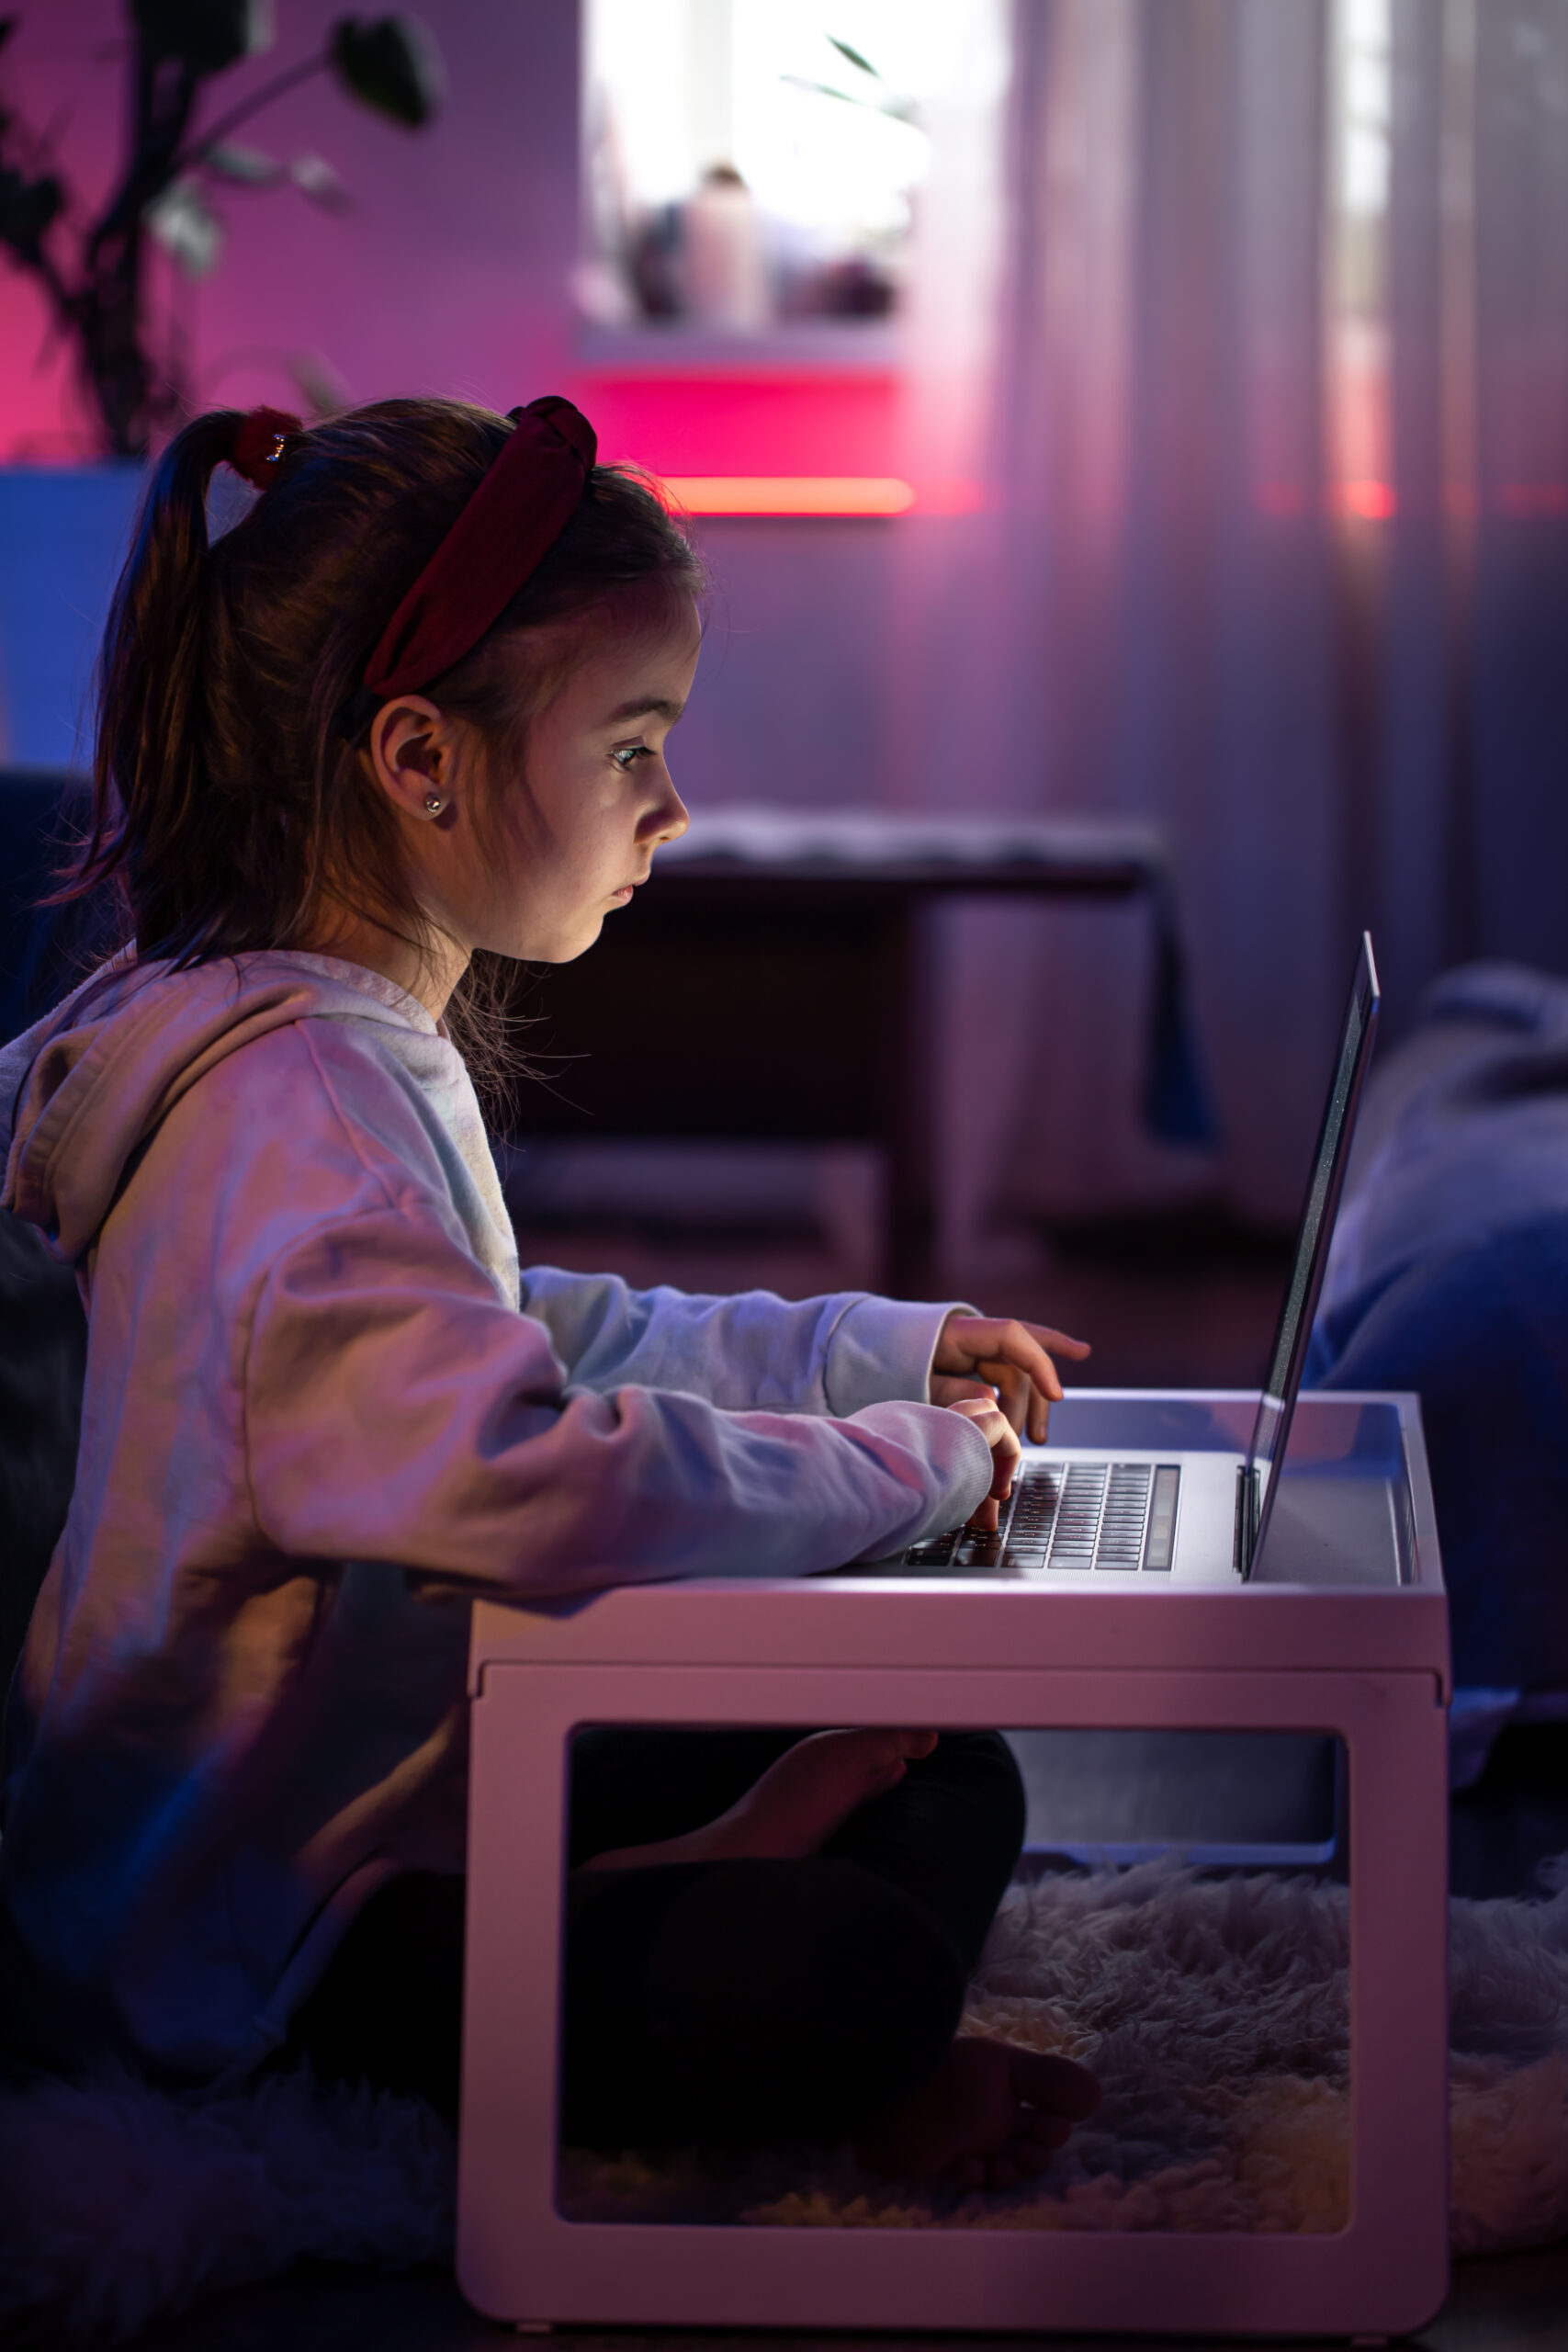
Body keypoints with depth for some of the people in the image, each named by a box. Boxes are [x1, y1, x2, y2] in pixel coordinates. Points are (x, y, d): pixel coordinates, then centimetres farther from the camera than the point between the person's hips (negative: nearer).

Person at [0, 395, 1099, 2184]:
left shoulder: (374, 1048, 12)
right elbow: (535, 1481, -38)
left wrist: (880, 1351, 16)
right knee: (847, 1971, -30)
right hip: (250, 1933, -11)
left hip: (413, 1787, 11)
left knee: (953, 1775, 8)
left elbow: (527, 1335, 24)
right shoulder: (289, 1114, -24)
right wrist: (905, 1462, -23)